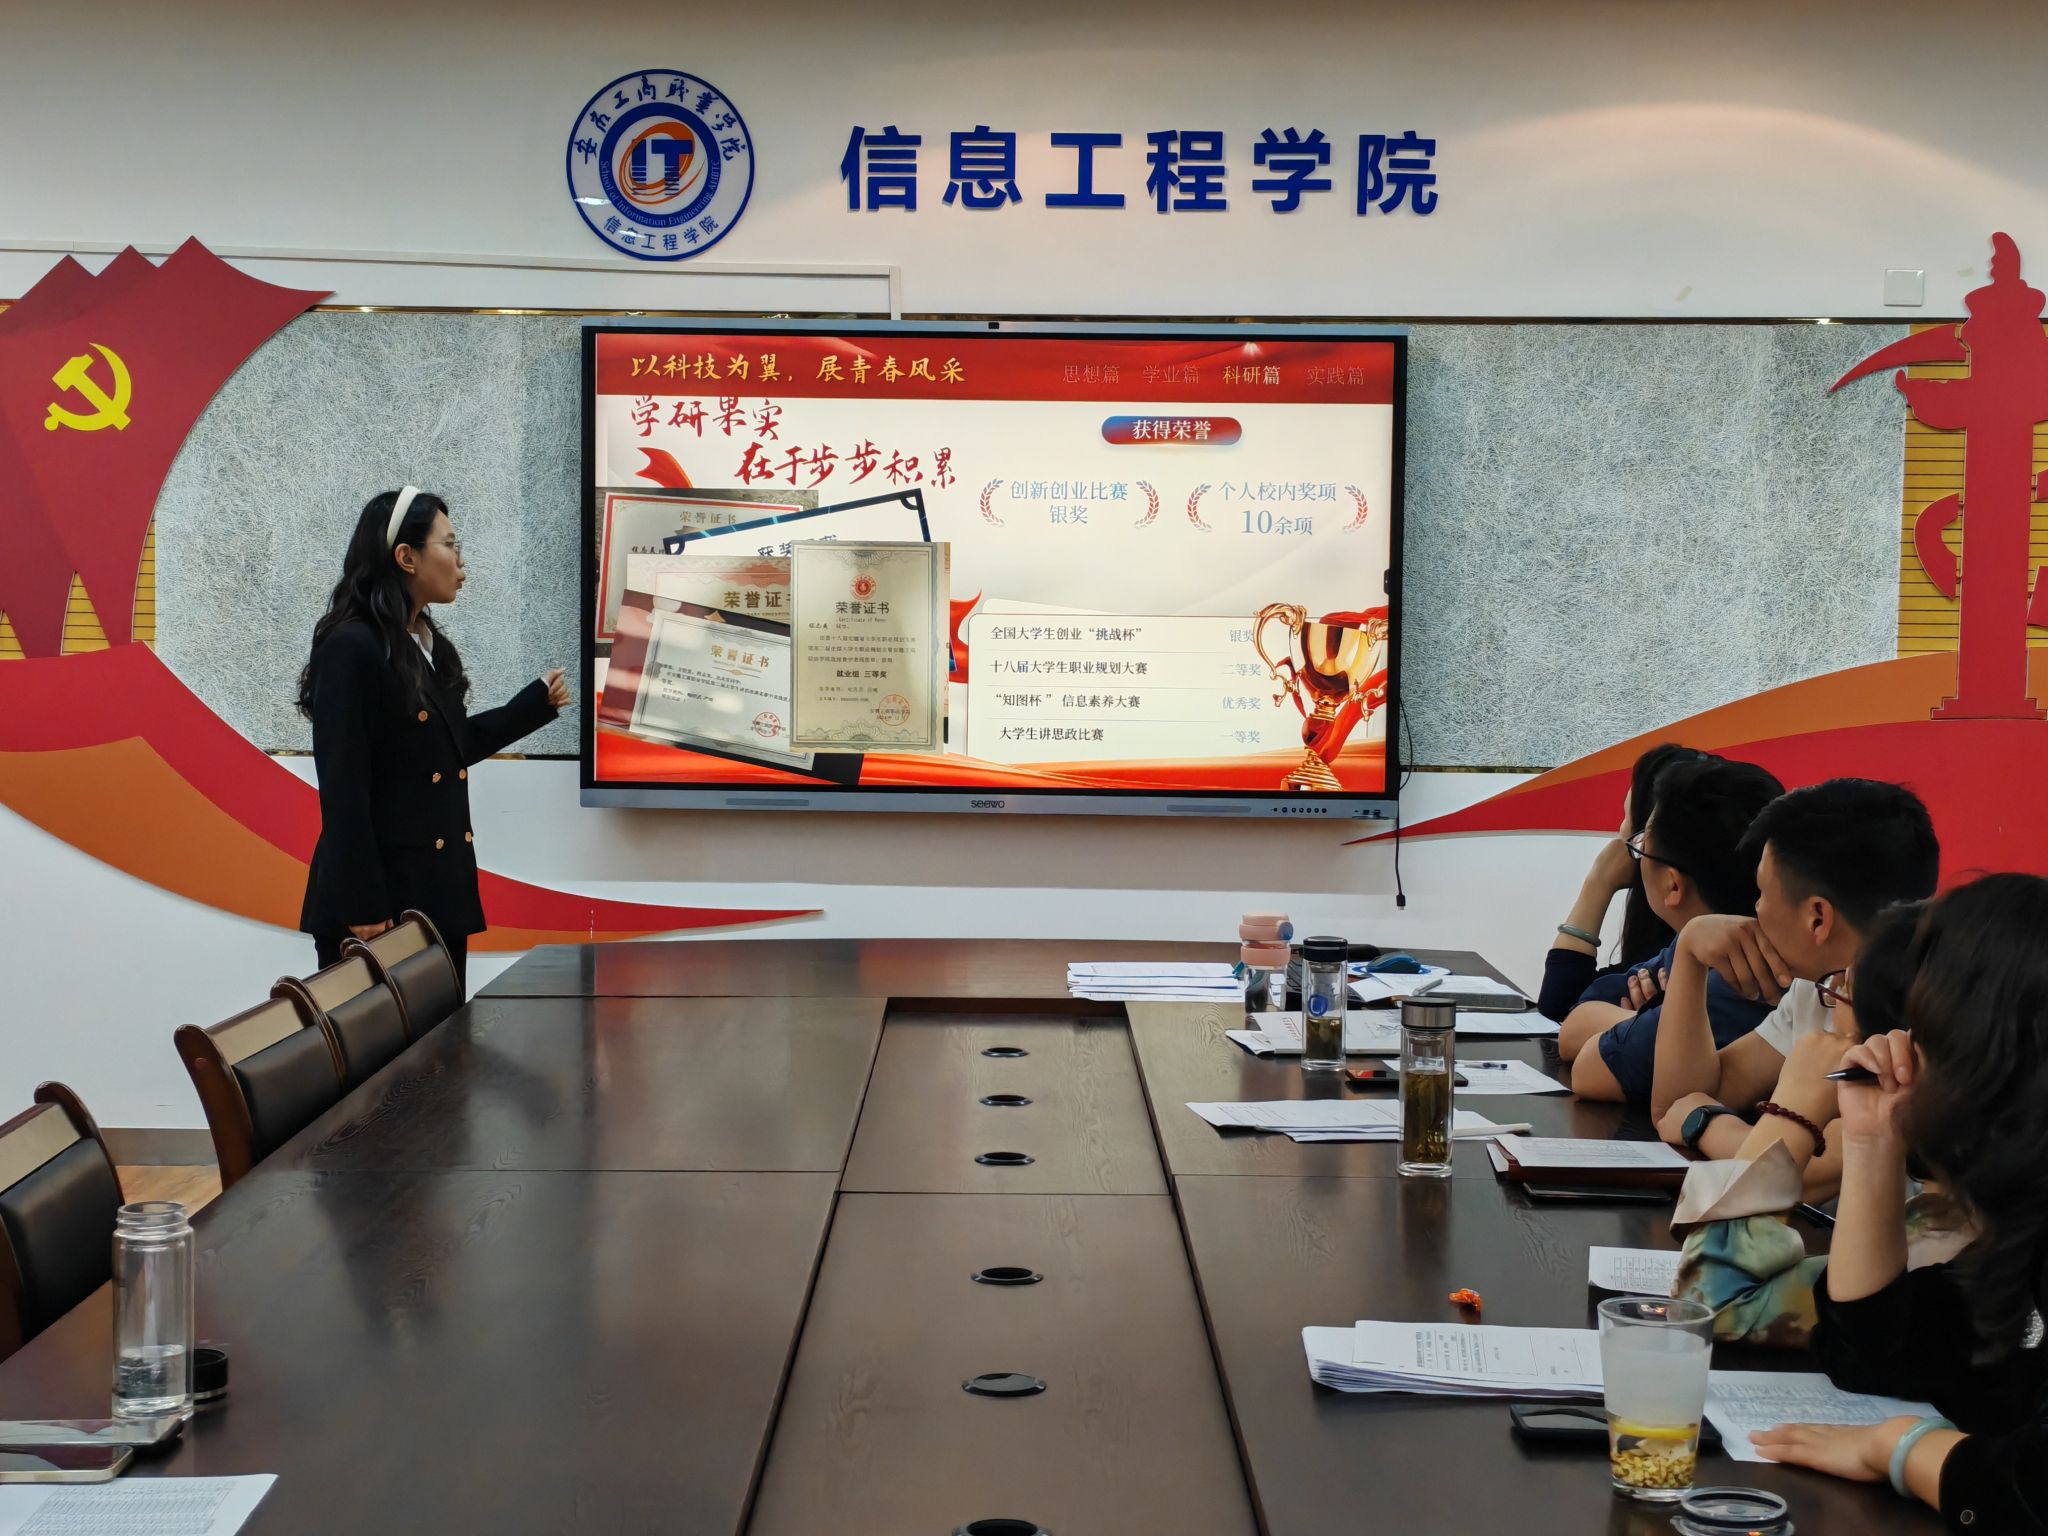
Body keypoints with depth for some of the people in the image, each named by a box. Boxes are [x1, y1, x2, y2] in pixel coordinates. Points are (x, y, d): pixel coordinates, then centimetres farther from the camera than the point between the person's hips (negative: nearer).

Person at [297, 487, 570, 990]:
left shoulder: (430, 644, 12)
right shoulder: (352, 648, -15)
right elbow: (343, 786, -18)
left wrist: (538, 702, 22)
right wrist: (361, 907, -20)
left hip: (438, 891, 9)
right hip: (379, 894, -9)